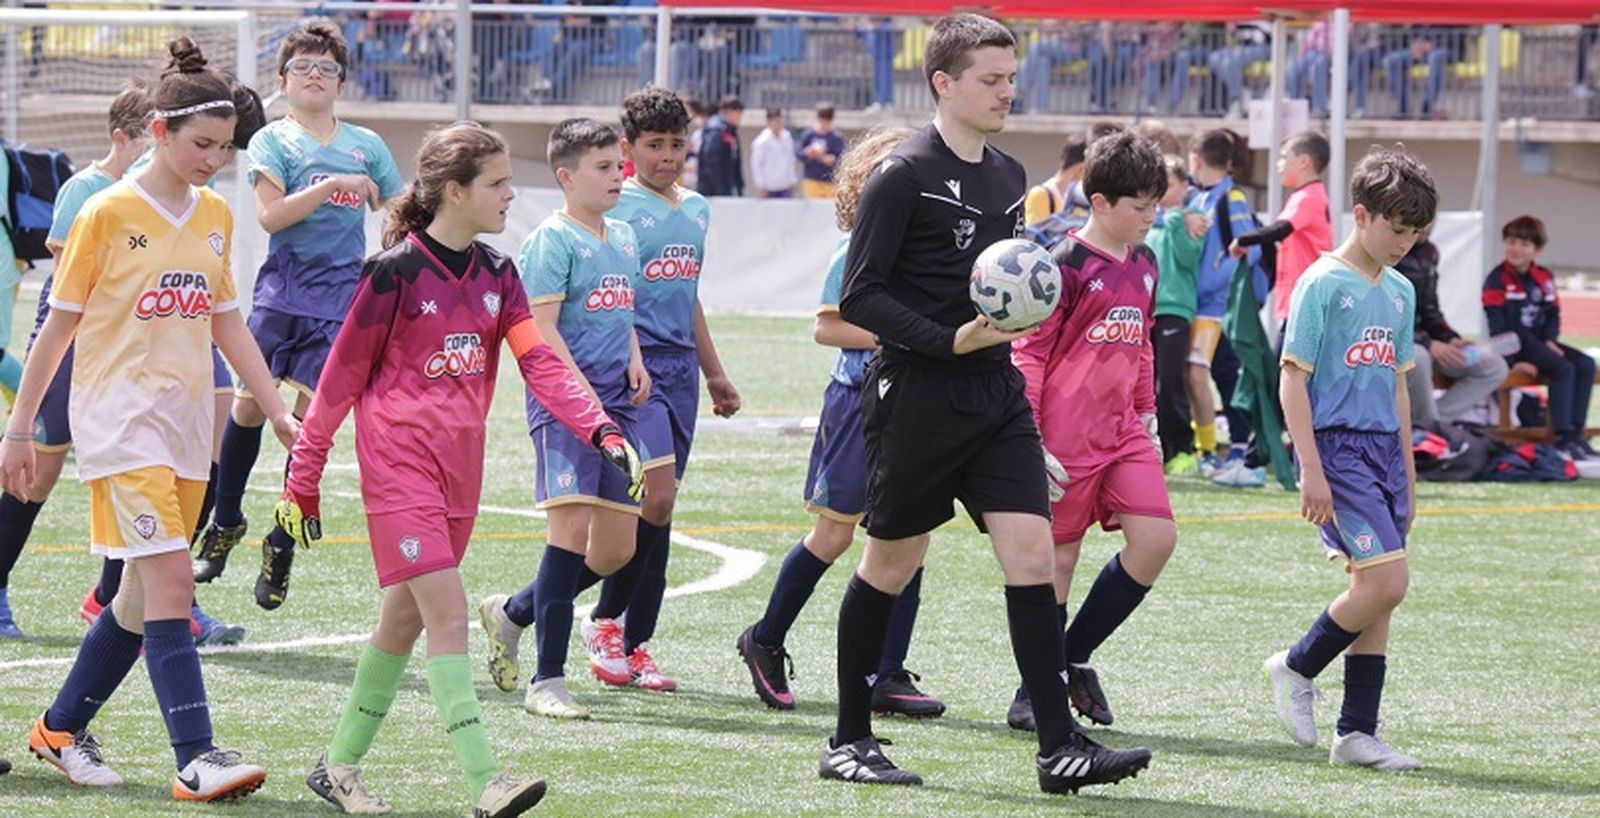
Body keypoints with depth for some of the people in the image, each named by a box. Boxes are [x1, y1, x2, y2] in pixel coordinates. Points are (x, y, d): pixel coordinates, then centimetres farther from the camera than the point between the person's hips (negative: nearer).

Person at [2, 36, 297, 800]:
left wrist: (278, 409, 13)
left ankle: (61, 729, 25)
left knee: (145, 595, 9)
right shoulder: (109, 213, -8)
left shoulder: (216, 216, 9)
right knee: (170, 582, -16)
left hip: (188, 422, 7)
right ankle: (196, 758, -20)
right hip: (120, 417, -6)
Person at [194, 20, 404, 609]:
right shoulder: (274, 141, 3)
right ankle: (225, 521, 16)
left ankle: (283, 543, 6)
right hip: (282, 289, -1)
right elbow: (270, 214, -11)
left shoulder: (367, 146, 11)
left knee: (310, 416, -3)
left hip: (340, 296, 1)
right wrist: (332, 185, -16)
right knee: (249, 404, -3)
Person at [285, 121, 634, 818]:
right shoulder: (396, 272, -12)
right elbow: (342, 377, -6)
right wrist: (304, 477, -4)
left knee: (406, 619, 13)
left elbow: (539, 362, -1)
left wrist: (600, 428, -16)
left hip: (460, 467, 7)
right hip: (399, 463, -7)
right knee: (447, 614, -15)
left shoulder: (496, 275, 8)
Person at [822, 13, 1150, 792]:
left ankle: (1060, 746, -7)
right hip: (916, 397, -6)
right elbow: (860, 296, -13)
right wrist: (950, 340, -21)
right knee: (891, 563, 4)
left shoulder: (1008, 176, 12)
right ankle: (848, 741, 18)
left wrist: (1020, 303, 10)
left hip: (996, 392, 6)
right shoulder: (903, 175, -10)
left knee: (1031, 553, -6)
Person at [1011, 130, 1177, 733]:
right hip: (1066, 432, -7)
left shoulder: (1144, 265, 12)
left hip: (1123, 433, 7)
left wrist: (1147, 414, 22)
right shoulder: (1068, 265, -10)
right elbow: (1029, 351, -10)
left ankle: (1075, 656, 9)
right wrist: (1026, 436, -15)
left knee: (1156, 538, -6)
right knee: (1058, 557, 0)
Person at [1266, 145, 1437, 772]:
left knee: (1378, 592, 5)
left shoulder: (1400, 292, 14)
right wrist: (1311, 469, -16)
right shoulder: (1323, 284, -9)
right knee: (1387, 579, -16)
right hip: (1337, 445, -8)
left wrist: (1407, 474, 20)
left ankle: (1357, 732, 9)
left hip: (1383, 447, 8)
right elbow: (1292, 379, -10)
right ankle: (1296, 669, 4)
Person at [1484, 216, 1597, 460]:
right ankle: (1563, 437, -24)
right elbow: (1498, 326, -12)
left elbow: (1553, 315, 16)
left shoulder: (1544, 278, 10)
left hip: (1538, 340, 7)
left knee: (1586, 364, -11)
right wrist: (1512, 362, -18)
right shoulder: (1498, 280, -9)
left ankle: (1576, 431, -12)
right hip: (1515, 345, -7)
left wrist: (1550, 340, -4)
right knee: (1564, 369, -26)